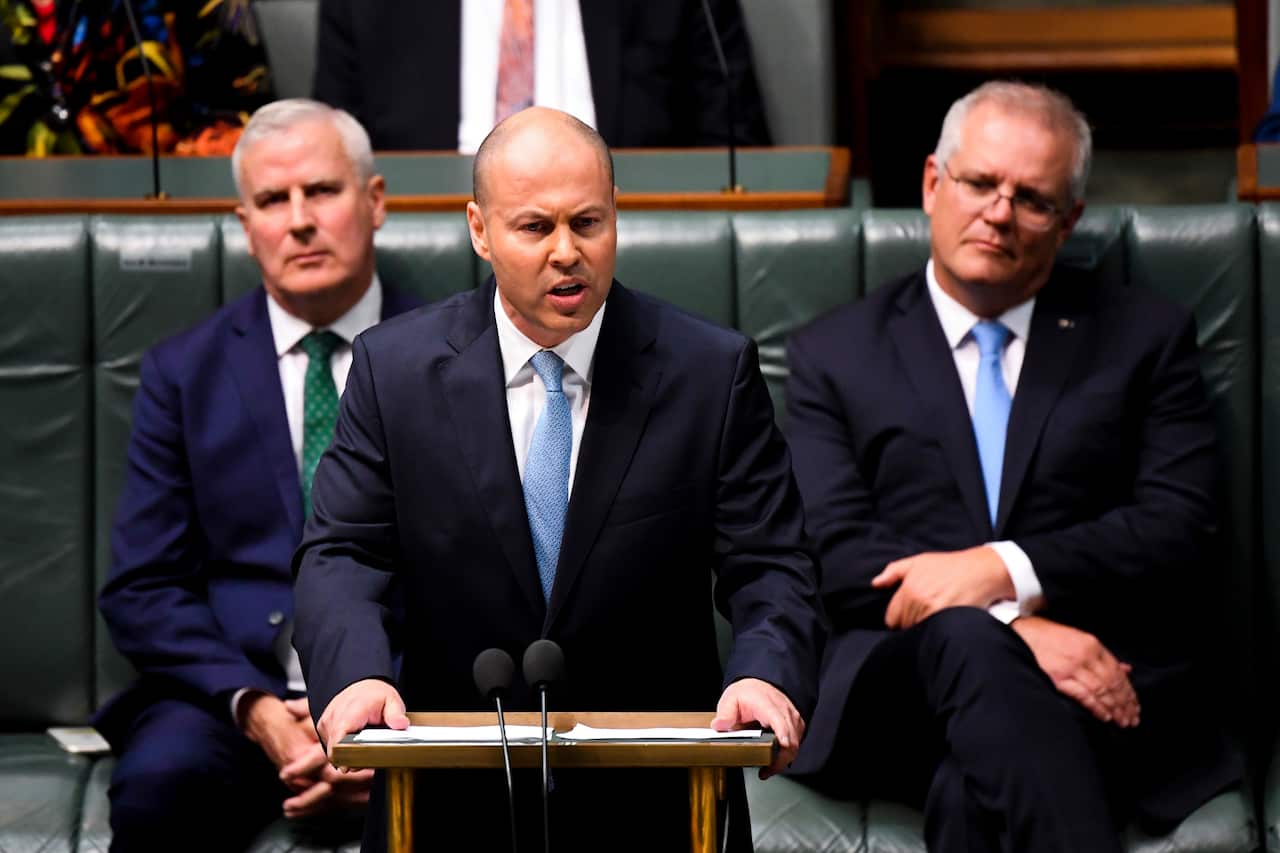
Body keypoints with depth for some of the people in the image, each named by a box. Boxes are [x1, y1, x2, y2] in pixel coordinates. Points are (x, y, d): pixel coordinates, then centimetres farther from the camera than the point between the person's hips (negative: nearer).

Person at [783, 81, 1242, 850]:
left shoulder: (1146, 339, 18)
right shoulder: (835, 355, 17)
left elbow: (1182, 528, 4)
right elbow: (840, 556, 3)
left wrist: (1007, 569, -12)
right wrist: (1012, 627, -14)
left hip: (1109, 679, 0)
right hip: (905, 685, 1)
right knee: (964, 637, -38)